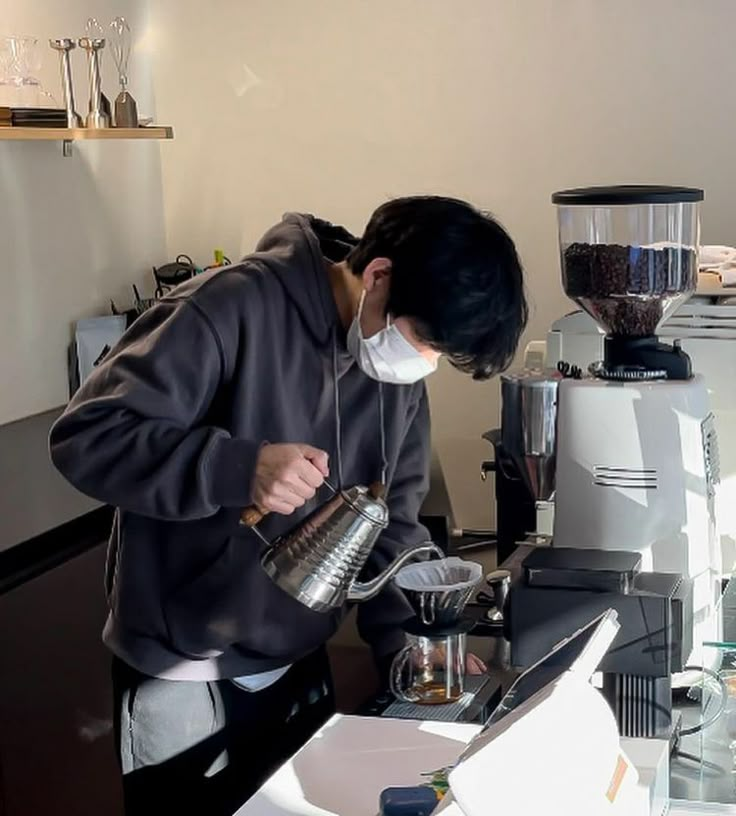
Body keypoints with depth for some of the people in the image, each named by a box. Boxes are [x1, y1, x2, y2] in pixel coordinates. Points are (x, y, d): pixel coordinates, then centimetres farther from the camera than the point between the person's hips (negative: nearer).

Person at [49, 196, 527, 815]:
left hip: (301, 666, 6)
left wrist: (409, 639, -5)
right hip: (183, 681, -6)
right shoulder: (234, 309, -22)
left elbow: (390, 516, 7)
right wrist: (240, 467, -36)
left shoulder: (400, 371, -1)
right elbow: (87, 436, -25)